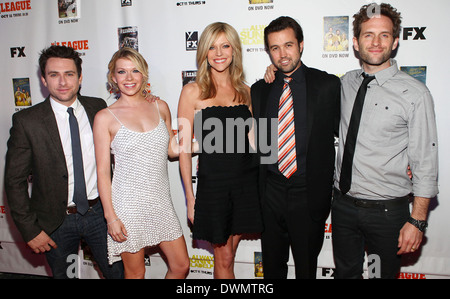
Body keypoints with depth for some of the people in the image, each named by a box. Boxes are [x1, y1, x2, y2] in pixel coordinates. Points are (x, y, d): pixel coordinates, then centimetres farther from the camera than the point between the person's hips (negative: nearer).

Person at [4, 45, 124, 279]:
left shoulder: (98, 108, -3)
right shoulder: (26, 121, -10)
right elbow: (14, 180, -7)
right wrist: (30, 230, -8)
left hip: (99, 212, 2)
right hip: (56, 221, -1)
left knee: (117, 272, 14)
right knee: (62, 274, 19)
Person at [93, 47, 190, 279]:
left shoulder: (160, 107, 5)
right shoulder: (106, 117, -6)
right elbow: (102, 171, -6)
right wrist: (110, 217, -10)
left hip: (160, 200, 4)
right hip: (128, 203, -3)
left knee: (181, 266, 11)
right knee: (135, 273, 13)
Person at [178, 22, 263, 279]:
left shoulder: (245, 91, 7)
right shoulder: (193, 91, -5)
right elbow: (184, 149, -5)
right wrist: (190, 197, -6)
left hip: (246, 182, 3)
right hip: (213, 183, -3)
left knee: (228, 255, 16)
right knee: (224, 260, 10)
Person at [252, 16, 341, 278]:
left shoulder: (327, 85, -4)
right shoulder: (259, 89, 6)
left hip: (309, 194, -2)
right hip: (270, 191, 3)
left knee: (307, 266, 16)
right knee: (272, 265, 19)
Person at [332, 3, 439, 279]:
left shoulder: (415, 93, -12)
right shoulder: (346, 83, 2)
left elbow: (425, 162, -11)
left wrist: (417, 221, -12)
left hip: (387, 211, -4)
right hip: (343, 204, 4)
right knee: (345, 272, 21)